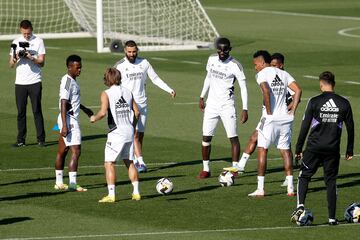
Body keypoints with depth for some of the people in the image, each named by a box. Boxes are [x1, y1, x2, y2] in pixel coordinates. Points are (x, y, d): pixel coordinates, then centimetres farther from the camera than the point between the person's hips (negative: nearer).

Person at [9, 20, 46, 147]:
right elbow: (11, 64, 9)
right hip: (20, 82, 2)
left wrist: (31, 58, -18)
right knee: (21, 112, 2)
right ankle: (21, 140, 6)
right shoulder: (16, 42, 10)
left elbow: (42, 62, 0)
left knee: (37, 111, -3)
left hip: (35, 82, -2)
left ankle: (41, 139, 0)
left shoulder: (38, 41, 3)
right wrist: (16, 58, -13)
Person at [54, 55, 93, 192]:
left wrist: (84, 109, 42)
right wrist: (64, 126, -27)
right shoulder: (67, 81, -17)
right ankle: (72, 184, -13)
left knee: (62, 151, 14)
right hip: (69, 120, -10)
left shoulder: (72, 80, 13)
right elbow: (63, 104, -22)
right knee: (76, 151, -11)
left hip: (71, 119, 10)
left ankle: (59, 183, 20)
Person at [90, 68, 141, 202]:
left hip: (116, 134, -6)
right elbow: (136, 112, 11)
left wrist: (94, 118, 0)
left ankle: (111, 195, -9)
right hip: (129, 132, 6)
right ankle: (136, 192, 16)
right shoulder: (128, 92, 9)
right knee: (129, 162, 16)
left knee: (109, 164, -2)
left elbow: (103, 112, -20)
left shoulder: (106, 94, -7)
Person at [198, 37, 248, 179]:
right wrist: (202, 97, 22)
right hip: (212, 104, 5)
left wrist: (245, 109, -15)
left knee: (233, 137, -6)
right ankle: (205, 169, 11)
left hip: (227, 105, -5)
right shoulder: (212, 60, 4)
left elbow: (243, 87, -10)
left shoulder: (235, 65, -12)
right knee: (206, 137, 3)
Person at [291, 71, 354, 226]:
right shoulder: (344, 104, 1)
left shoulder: (314, 102, -6)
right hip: (333, 149, 2)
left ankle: (300, 206, -9)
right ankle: (332, 217, 7)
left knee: (304, 176, 12)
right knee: (331, 182, 9)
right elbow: (350, 128, 7)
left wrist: (298, 149, 3)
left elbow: (304, 127, -5)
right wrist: (349, 151, 16)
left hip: (314, 147, -2)